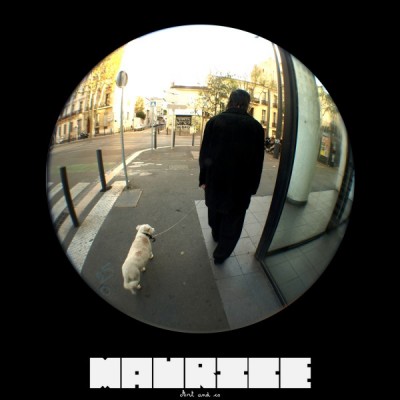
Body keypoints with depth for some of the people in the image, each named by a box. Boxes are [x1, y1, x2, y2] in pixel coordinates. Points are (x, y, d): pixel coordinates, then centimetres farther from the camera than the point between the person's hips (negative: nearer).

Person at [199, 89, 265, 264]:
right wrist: (252, 187, 7)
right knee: (232, 222, 14)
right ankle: (221, 254, 24)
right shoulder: (256, 126, -6)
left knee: (215, 210, 27)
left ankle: (216, 234, 52)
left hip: (215, 179, 2)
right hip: (241, 184, -1)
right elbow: (258, 161, -2)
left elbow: (204, 153, -4)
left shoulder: (214, 121, -6)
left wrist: (203, 178, 5)